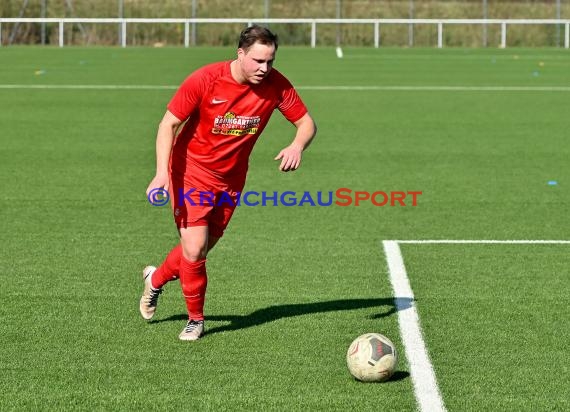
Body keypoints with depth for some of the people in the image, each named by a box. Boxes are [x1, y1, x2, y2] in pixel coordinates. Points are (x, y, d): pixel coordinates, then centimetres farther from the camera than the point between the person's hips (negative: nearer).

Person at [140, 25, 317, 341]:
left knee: (204, 247, 12)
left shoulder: (275, 85, -13)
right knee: (194, 249, -12)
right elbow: (169, 124, -15)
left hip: (231, 179, 4)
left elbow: (306, 123, -4)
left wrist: (297, 146, -28)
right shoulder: (205, 80, -22)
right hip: (192, 171, -4)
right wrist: (162, 172, -27)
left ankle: (156, 279, 43)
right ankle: (196, 320, 12)